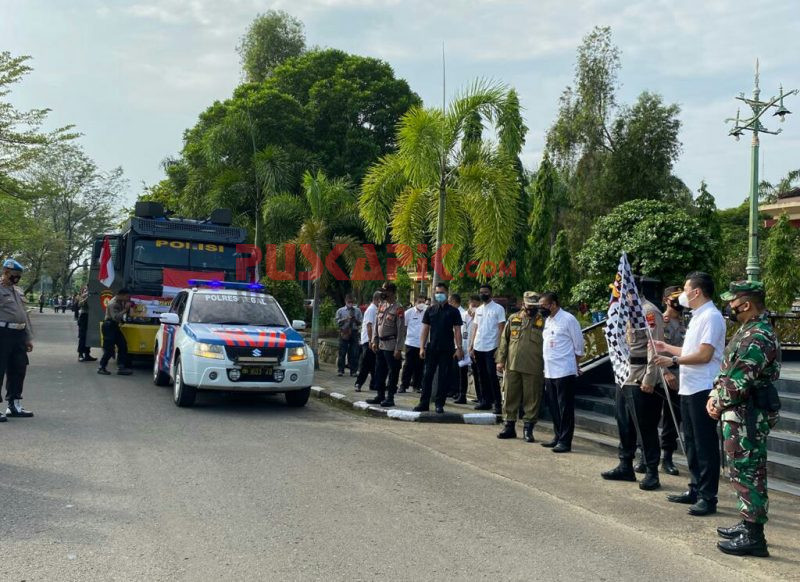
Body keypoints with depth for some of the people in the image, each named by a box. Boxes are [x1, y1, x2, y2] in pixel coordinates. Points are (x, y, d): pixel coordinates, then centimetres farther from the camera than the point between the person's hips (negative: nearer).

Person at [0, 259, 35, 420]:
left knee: (18, 369, 13)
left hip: (18, 334, 8)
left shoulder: (17, 291, 18)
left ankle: (14, 405, 24)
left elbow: (24, 314, 22)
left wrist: (28, 337, 20)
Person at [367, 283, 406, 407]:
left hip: (391, 346, -8)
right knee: (379, 371, 13)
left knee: (392, 372, 0)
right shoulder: (382, 306, 11)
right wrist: (374, 341, 11)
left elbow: (401, 330, -15)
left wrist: (398, 349, -17)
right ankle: (380, 395, 23)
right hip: (380, 345, 8)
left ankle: (390, 398, 6)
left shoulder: (398, 309, -12)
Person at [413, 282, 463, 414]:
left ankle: (439, 404, 9)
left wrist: (459, 348, -8)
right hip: (431, 348, 2)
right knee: (427, 376, 3)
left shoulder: (453, 311, 2)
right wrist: (422, 347, 0)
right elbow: (425, 329, 8)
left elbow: (457, 331, 1)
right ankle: (424, 403, 9)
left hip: (447, 350, -2)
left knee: (444, 377, 1)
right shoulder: (430, 310, 9)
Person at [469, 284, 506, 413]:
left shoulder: (498, 309, -4)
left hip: (491, 348, -6)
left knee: (492, 376, -8)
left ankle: (497, 403, -4)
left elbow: (501, 329, -6)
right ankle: (485, 401, 18)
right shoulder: (478, 310, 14)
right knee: (483, 376, 11)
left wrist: (499, 347, -14)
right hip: (478, 348, 6)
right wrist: (471, 347, 10)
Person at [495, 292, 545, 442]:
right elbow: (504, 340, 12)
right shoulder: (513, 318, 9)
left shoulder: (543, 322, -1)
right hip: (512, 366, 3)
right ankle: (509, 426, 20)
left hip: (533, 368, -3)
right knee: (510, 396, 9)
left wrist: (547, 367, -5)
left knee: (531, 399, 3)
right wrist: (501, 360, 6)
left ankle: (528, 428, 13)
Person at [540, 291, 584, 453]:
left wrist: (574, 364, 2)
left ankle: (565, 441, 2)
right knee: (553, 407, 14)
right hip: (549, 372, 8)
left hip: (564, 372, -8)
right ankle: (557, 437, 24)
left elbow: (579, 346, -6)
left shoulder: (568, 319, -11)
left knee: (565, 408, -2)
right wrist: (546, 365, 14)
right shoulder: (547, 320, 12)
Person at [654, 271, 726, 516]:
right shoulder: (698, 317, 17)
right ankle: (695, 490, 24)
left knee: (705, 445, -4)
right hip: (689, 389, 10)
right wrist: (668, 348, 27)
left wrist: (673, 361, -16)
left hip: (703, 390, -10)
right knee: (691, 443, 15)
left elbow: (704, 355, -21)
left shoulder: (711, 317, -14)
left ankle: (708, 497, 2)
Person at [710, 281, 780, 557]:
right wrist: (714, 396, 4)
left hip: (748, 417, -10)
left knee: (747, 474, -4)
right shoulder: (748, 331, 13)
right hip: (741, 414, 10)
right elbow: (727, 371, 18)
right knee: (744, 472, 18)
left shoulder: (758, 338, -21)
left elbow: (738, 383, -25)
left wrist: (719, 404, -8)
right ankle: (748, 525, 30)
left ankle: (754, 537, 4)